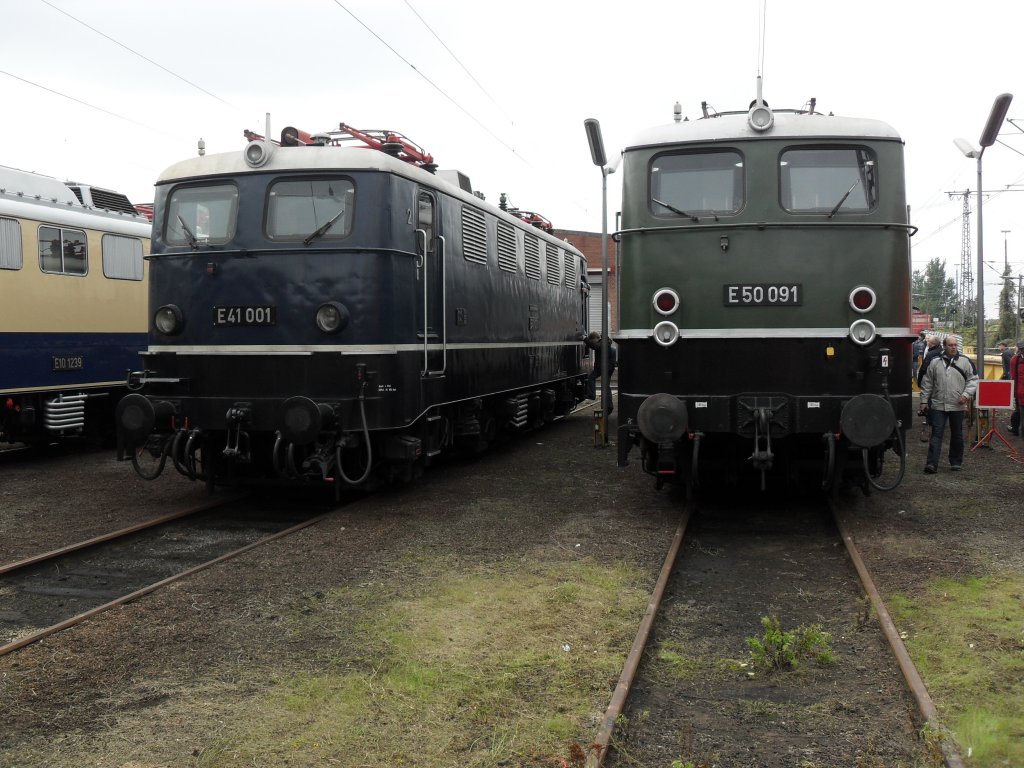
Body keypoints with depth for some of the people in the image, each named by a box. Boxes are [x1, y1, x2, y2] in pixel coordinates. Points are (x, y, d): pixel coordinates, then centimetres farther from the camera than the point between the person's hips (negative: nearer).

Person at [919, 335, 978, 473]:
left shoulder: (965, 361, 3)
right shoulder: (935, 362, 6)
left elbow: (973, 379, 3)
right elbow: (927, 383, 10)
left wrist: (966, 394, -11)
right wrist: (924, 400, 7)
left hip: (957, 406, 0)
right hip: (938, 405, 0)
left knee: (957, 435, 11)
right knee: (936, 434, -5)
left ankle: (956, 462, 23)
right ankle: (931, 464, -9)